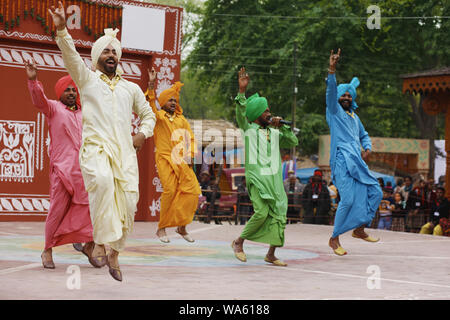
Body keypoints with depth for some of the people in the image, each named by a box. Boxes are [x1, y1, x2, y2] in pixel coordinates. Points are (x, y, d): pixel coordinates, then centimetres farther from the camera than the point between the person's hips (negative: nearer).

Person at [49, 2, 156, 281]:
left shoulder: (131, 88, 22)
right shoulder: (87, 79, 13)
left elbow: (148, 114, 30)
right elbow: (71, 56, -3)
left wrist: (143, 133, 9)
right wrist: (62, 30, -19)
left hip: (125, 151, 4)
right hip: (95, 147, -4)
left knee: (128, 200, -10)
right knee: (102, 180, -35)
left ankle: (114, 253, 8)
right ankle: (101, 242, -28)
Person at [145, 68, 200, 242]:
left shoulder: (181, 120, 18)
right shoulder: (159, 116, 5)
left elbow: (190, 138, 19)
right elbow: (151, 104, -13)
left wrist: (190, 156, 4)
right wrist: (151, 84, -25)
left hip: (182, 162, 5)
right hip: (165, 160, -5)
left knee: (193, 191, -7)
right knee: (170, 191, -16)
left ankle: (182, 227, 7)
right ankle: (161, 228, -3)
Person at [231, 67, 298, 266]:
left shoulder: (274, 133, 20)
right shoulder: (249, 129, 4)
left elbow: (293, 142, 17)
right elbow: (241, 112, -12)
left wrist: (282, 127, 6)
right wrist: (242, 90, -24)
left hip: (274, 178, 6)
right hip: (256, 177, -6)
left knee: (279, 215, -2)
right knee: (262, 212, -20)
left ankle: (271, 254, 6)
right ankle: (239, 242, 0)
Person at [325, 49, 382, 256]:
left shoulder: (354, 117, 26)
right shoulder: (334, 111, 6)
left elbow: (364, 135, 35)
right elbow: (330, 91, -11)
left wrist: (367, 149, 13)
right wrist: (332, 70, -24)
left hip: (357, 162, 7)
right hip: (342, 161, -7)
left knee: (375, 192, 1)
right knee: (348, 199, -16)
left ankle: (359, 229, 13)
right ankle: (334, 239, -5)